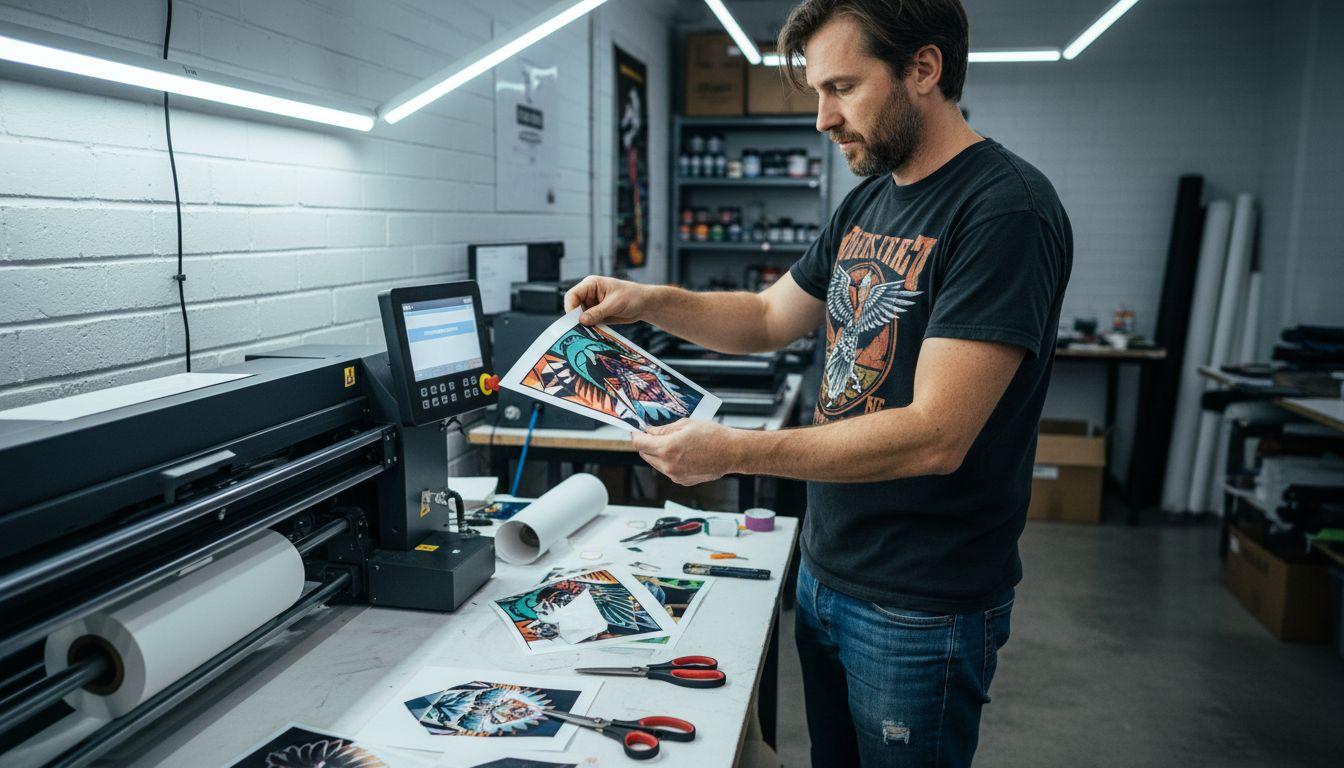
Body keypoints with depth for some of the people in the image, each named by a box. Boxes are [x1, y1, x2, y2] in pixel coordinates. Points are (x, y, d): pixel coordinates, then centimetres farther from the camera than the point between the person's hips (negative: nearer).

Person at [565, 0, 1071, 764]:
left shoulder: (1006, 208, -20)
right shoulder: (869, 200, 6)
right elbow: (770, 319, 16)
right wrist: (651, 301, -1)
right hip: (825, 571, 7)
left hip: (921, 609, -7)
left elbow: (935, 436, -26)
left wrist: (732, 451, -27)